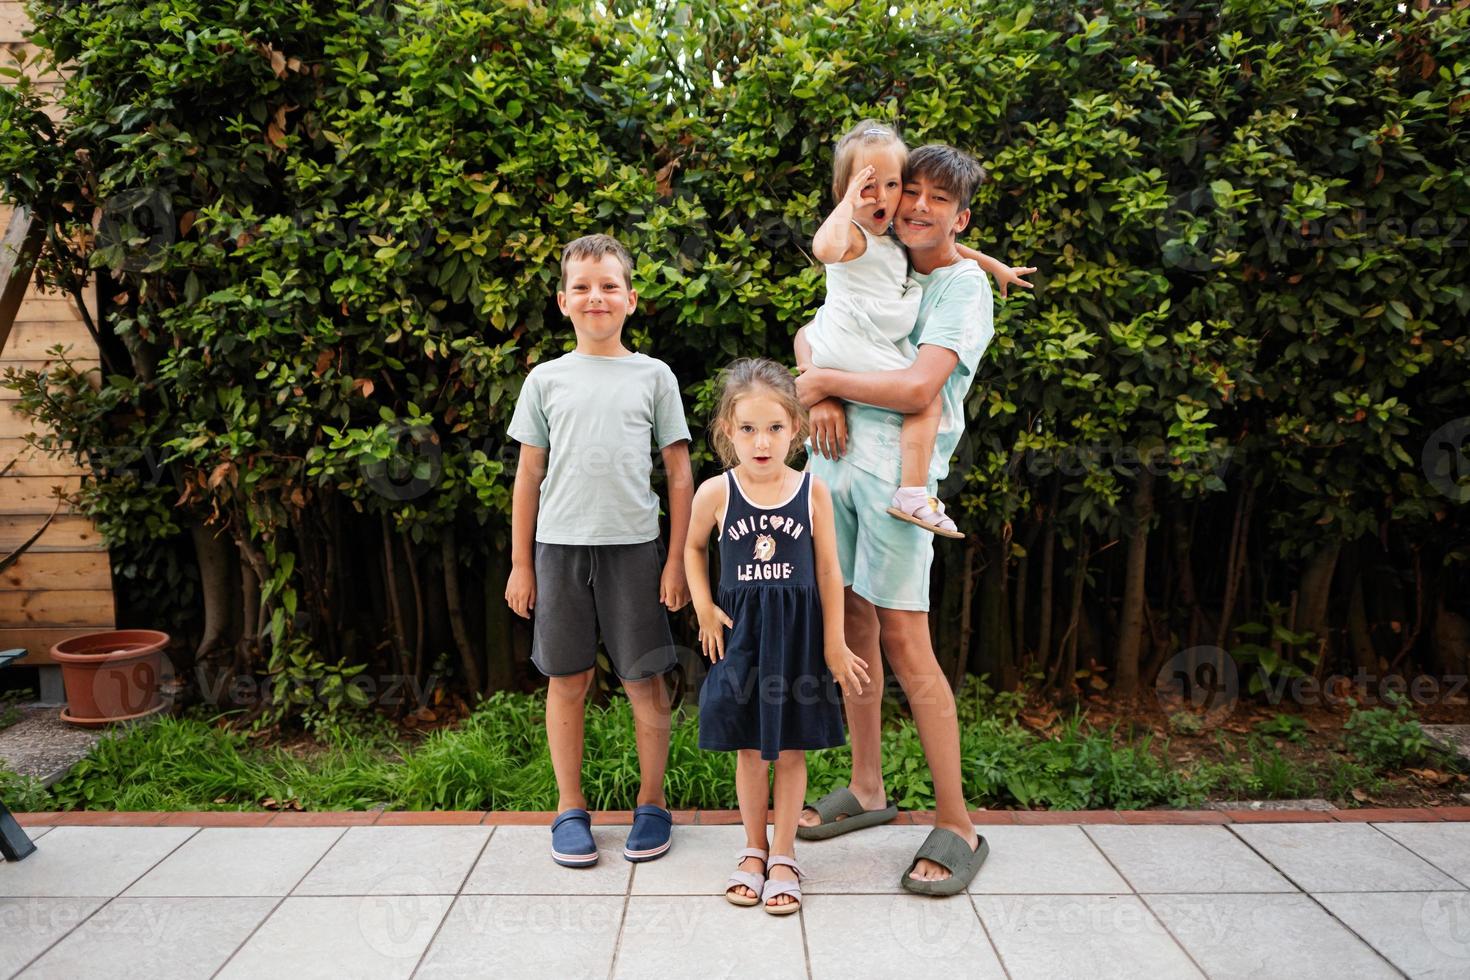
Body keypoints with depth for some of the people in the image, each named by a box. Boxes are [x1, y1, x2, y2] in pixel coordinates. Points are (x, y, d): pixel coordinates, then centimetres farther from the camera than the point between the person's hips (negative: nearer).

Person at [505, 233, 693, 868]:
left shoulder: (653, 376, 4)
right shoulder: (546, 380, 7)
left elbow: (680, 474, 4)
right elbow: (529, 476, 9)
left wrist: (676, 560, -1)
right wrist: (520, 564, 6)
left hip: (633, 546, -1)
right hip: (560, 546, 1)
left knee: (644, 678, 4)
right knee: (567, 678, 8)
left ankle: (652, 804, 20)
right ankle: (570, 808, 22)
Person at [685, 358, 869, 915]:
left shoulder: (812, 491, -7)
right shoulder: (715, 493, -7)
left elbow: (828, 571, -2)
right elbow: (692, 547, 11)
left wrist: (834, 644, -1)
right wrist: (704, 609, 1)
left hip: (797, 635, 0)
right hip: (740, 633, 1)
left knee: (790, 750, 9)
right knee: (749, 750, 12)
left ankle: (783, 857, 25)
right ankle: (754, 850, 31)